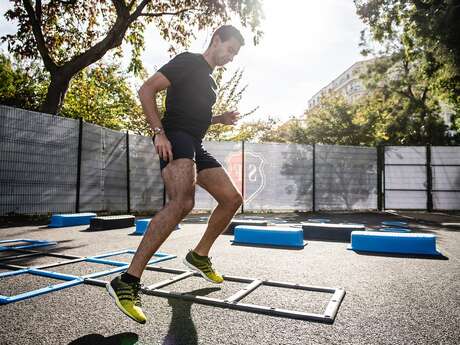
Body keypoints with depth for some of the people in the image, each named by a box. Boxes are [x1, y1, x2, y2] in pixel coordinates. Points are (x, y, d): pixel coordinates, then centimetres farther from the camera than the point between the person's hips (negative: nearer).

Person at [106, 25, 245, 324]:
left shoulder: (209, 80, 28)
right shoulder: (188, 61, 1)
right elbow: (147, 90, -9)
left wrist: (220, 119, 19)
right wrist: (159, 132, -20)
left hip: (196, 146, 10)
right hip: (175, 138, -9)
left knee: (233, 199, 5)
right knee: (183, 201, -33)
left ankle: (200, 255, 20)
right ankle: (127, 282, -29)